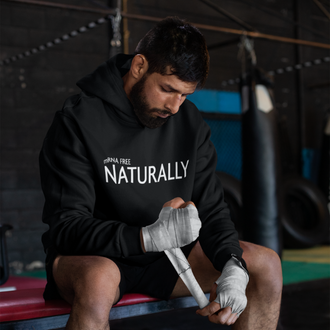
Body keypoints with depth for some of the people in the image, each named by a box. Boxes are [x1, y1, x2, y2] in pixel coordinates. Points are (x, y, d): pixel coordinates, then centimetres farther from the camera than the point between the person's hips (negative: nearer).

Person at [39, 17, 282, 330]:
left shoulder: (190, 123, 2)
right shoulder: (78, 119, -16)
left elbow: (212, 210, 1)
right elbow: (66, 226, -21)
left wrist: (234, 268, -19)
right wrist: (149, 237, -35)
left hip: (163, 257, 6)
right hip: (91, 256, -5)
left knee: (266, 264, -5)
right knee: (99, 280, -40)